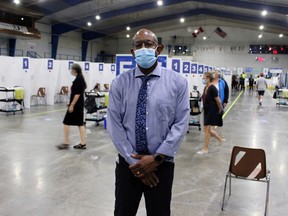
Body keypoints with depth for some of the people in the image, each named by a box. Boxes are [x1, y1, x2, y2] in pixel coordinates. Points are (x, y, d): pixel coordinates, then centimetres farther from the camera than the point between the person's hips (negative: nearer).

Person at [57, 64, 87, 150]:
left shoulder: (78, 79, -16)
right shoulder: (81, 78, 13)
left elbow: (77, 94, -22)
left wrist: (72, 105, -20)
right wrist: (71, 103, 23)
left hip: (76, 105, -10)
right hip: (80, 105, 10)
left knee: (66, 122, 0)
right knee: (80, 123, 9)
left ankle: (66, 143, 6)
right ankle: (83, 144, 10)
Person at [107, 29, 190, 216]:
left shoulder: (177, 82, -3)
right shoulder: (119, 83, -1)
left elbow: (181, 124, -7)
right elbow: (114, 125, -5)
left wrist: (157, 158, -13)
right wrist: (134, 161, -10)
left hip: (162, 164, 0)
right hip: (128, 163, 1)